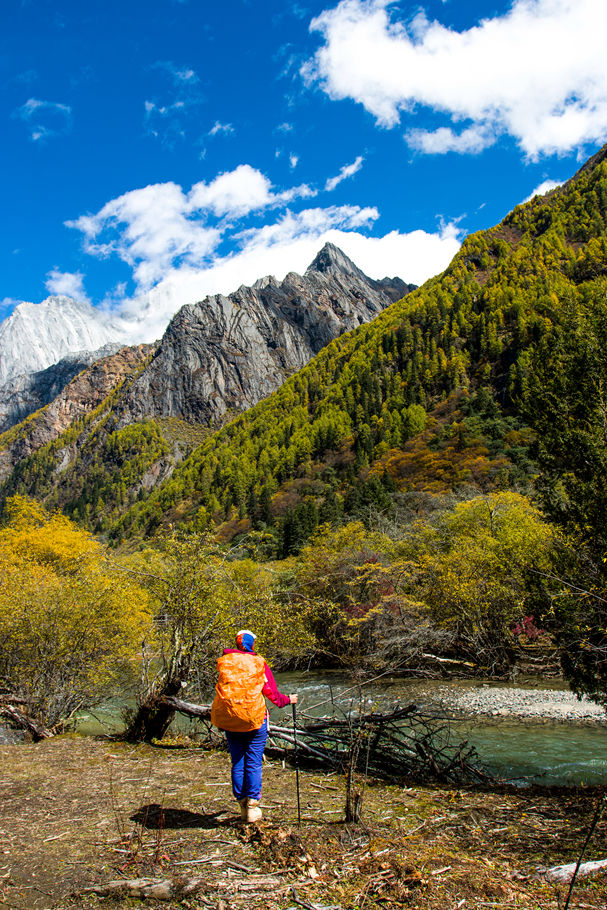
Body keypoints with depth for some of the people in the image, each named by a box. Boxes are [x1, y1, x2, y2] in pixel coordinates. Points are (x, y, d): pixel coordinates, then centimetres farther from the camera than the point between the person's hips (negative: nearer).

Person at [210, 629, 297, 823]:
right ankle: (252, 806, 5)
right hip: (254, 719, -2)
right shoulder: (259, 663, -2)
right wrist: (288, 700, 17)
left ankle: (242, 805, 17)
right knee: (254, 763, 5)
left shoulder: (224, 662, 4)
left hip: (228, 720, 2)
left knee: (237, 763, 12)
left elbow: (224, 688, 3)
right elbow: (271, 693, 0)